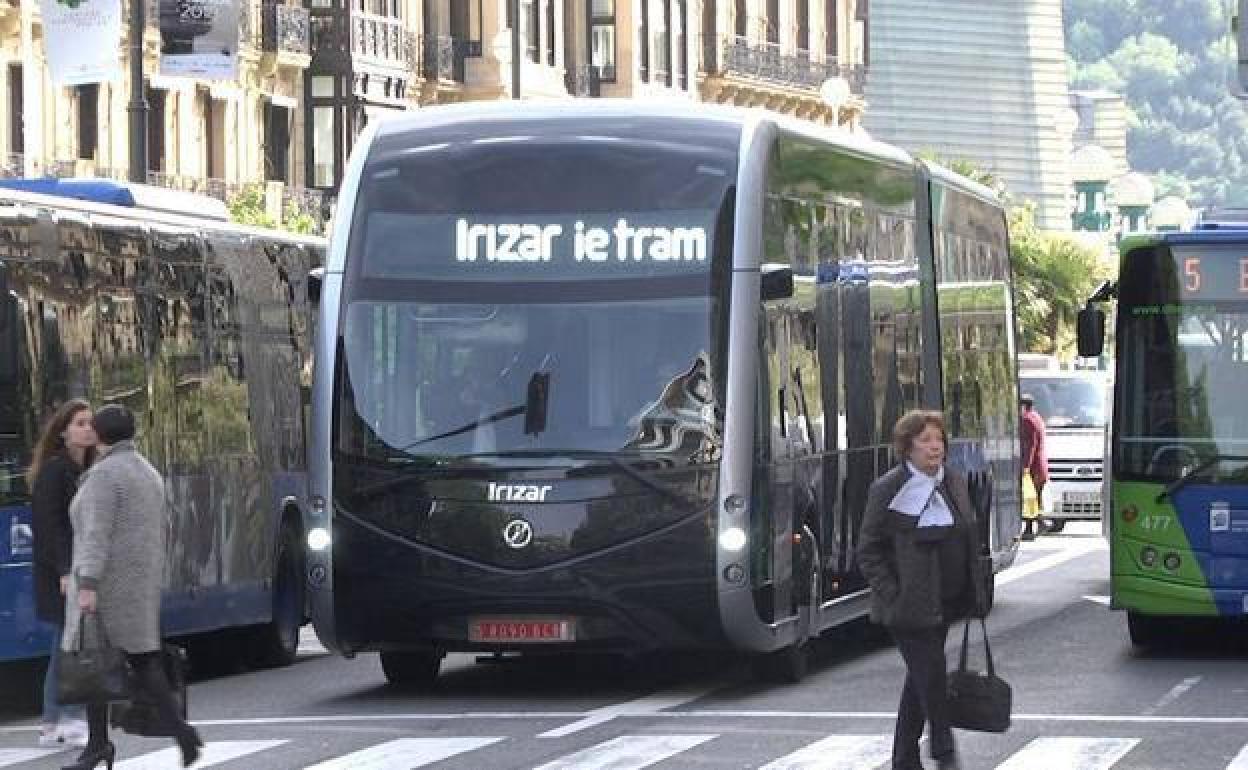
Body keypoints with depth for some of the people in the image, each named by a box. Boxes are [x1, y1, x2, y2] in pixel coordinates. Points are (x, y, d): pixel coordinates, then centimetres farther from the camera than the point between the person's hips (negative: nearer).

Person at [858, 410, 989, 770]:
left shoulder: (955, 483, 8)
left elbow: (971, 538, 17)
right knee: (931, 674, -9)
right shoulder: (887, 490, -11)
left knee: (920, 679, 14)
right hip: (910, 606, -7)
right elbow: (868, 552, -8)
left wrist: (975, 593, 9)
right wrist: (892, 596, -16)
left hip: (946, 602, 7)